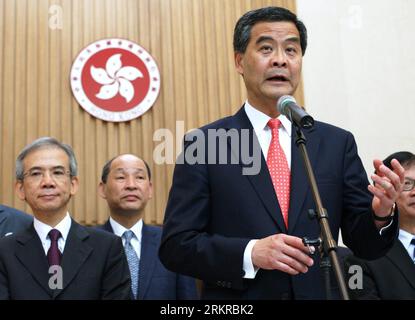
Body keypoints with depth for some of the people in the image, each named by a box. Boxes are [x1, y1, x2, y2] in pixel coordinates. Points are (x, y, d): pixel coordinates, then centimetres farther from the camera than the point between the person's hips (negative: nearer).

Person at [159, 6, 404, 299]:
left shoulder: (337, 143, 0)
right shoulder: (203, 143, -7)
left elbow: (364, 245, 2)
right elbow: (175, 246, -10)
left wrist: (381, 213, -18)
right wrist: (250, 253, -23)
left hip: (319, 292, 3)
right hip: (236, 295, -2)